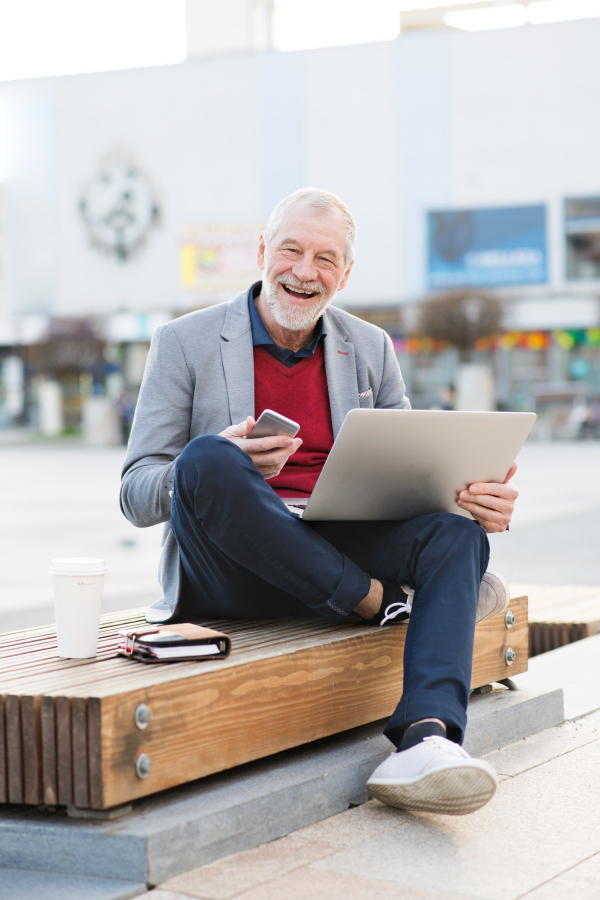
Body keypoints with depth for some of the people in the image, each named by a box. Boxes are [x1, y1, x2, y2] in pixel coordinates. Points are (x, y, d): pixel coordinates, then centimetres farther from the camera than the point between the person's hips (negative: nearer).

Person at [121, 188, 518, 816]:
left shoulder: (370, 350, 16)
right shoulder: (185, 342, 5)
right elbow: (136, 496, -1)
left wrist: (484, 499, -13)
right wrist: (228, 469, -23)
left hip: (340, 551, 3)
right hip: (230, 571, -3)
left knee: (455, 529, -25)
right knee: (206, 460, -34)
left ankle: (426, 737, -45)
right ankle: (380, 600, -23)